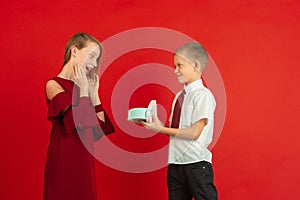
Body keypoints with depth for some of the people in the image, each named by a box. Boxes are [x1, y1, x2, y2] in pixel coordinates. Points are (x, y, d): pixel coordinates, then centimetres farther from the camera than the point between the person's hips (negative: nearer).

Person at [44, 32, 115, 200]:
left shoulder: (82, 86, 13)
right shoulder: (54, 85, -8)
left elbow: (100, 130, 6)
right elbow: (82, 123, -22)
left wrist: (94, 92, 6)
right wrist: (83, 90, -10)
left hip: (85, 161, 7)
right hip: (64, 161, -7)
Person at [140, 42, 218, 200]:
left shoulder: (203, 95, -11)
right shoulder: (179, 96, 13)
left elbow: (194, 133, -17)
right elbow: (176, 129, 11)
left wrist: (161, 129, -15)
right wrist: (155, 125, -5)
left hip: (196, 164, -7)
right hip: (175, 164, 8)